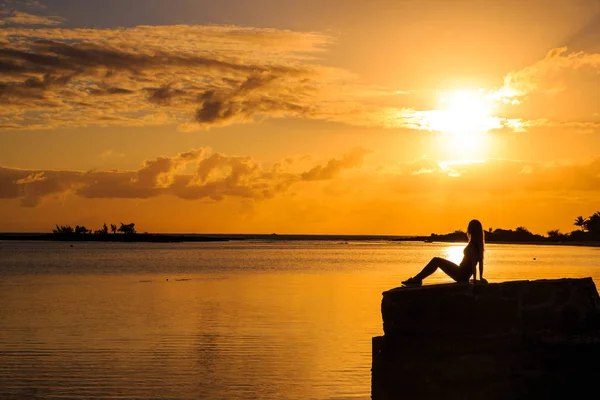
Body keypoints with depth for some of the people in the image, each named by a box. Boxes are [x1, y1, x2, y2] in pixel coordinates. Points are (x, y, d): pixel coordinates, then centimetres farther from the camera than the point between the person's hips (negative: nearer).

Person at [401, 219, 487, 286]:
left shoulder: (472, 245, -18)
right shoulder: (479, 245, 9)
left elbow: (473, 263, -22)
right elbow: (481, 262, 13)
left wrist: (474, 279, -22)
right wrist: (481, 278, 18)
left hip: (461, 274, -9)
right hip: (465, 276, 9)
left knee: (436, 261, -7)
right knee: (436, 261, 14)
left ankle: (417, 280, -4)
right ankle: (417, 279, 10)